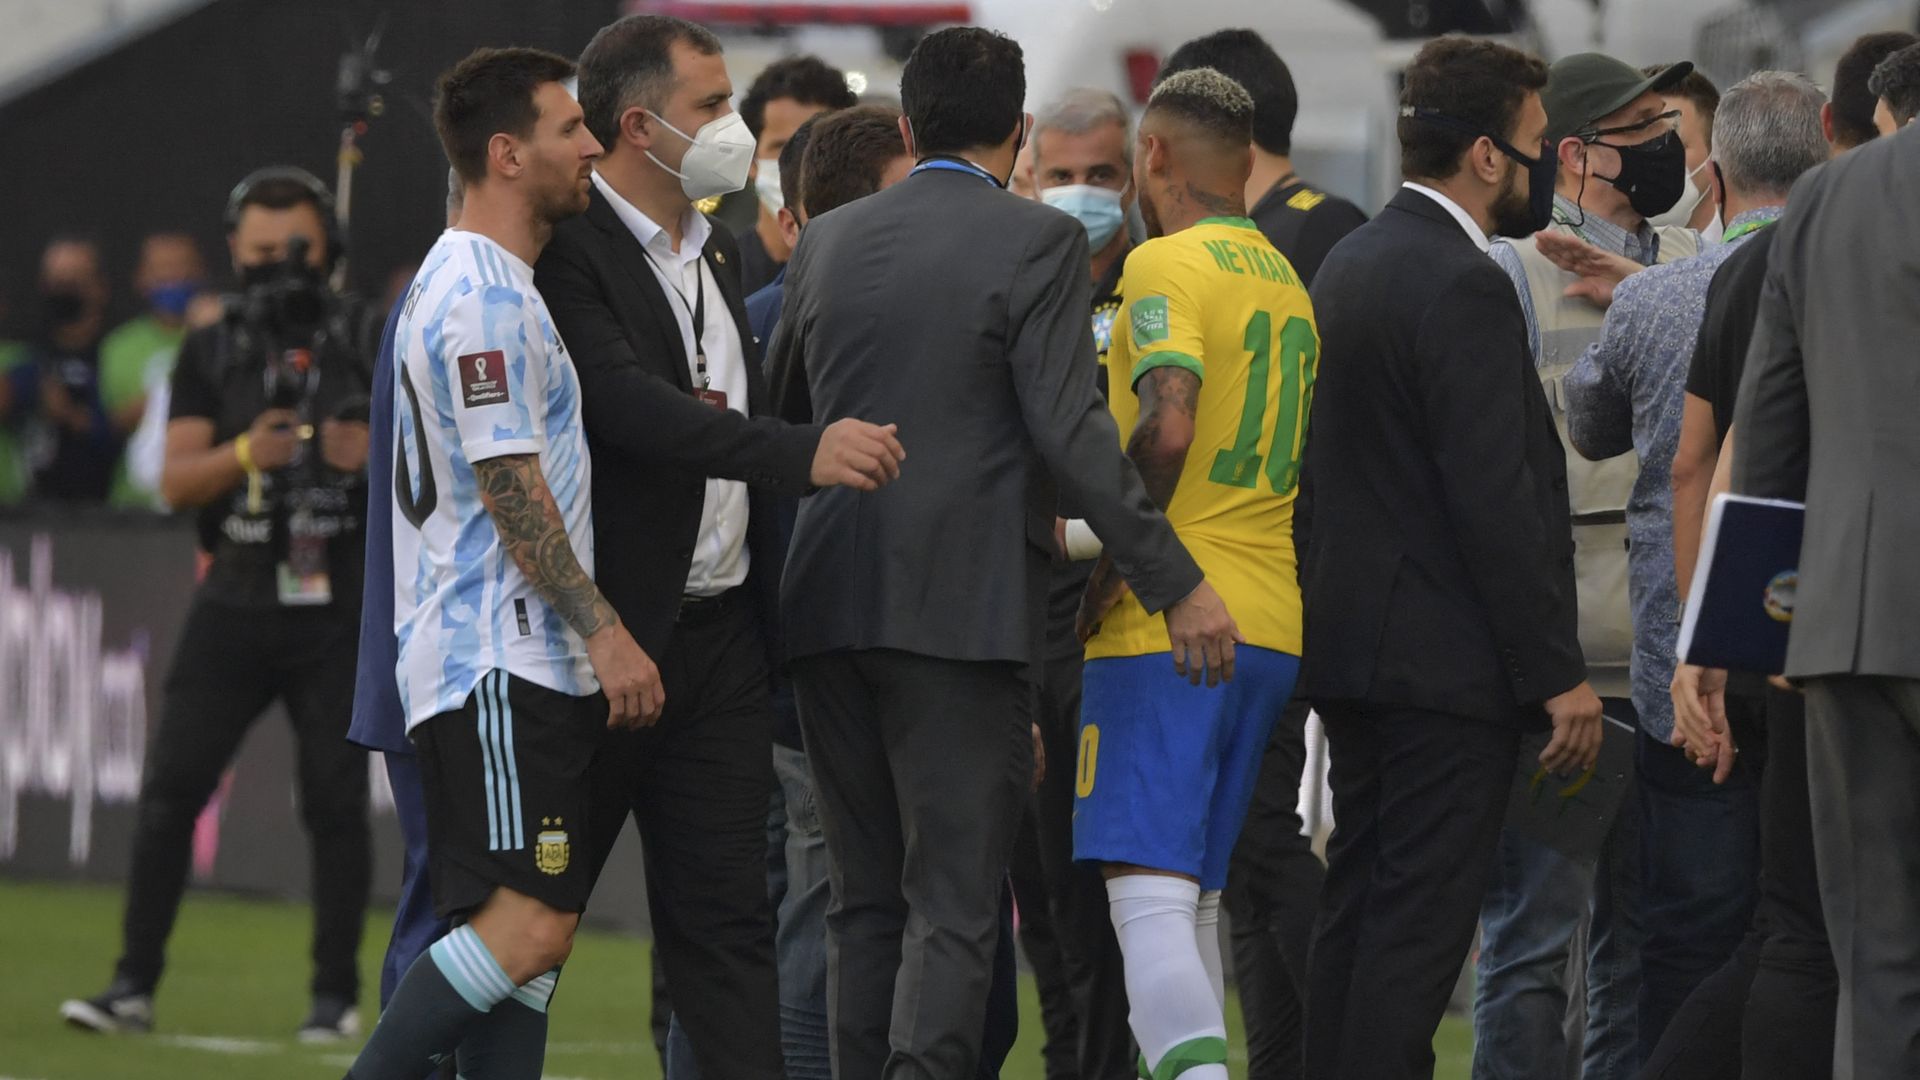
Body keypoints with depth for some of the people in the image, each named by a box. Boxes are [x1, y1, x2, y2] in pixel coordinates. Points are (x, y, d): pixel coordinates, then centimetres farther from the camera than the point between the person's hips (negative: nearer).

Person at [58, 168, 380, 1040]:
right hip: (235, 602, 1)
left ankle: (336, 994, 10)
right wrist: (245, 453, -18)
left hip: (337, 611, -1)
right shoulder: (210, 353, 8)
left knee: (336, 800, 0)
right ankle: (134, 984, -1)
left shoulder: (368, 343, 4)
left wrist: (374, 455, -18)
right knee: (169, 788, -5)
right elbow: (175, 483, 1)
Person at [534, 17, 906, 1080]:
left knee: (726, 918, 5)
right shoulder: (565, 249, -12)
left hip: (721, 630, 8)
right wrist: (801, 451, -35)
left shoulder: (718, 252, 16)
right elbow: (628, 405, -26)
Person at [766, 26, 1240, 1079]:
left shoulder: (828, 241, 11)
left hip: (829, 599, 5)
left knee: (866, 904, 12)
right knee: (953, 907, -5)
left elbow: (780, 413, 22)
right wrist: (1177, 584, -13)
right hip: (963, 606, -5)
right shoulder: (1036, 243, -5)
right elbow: (1070, 433, -14)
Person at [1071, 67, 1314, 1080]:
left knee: (1150, 895, -13)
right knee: (1192, 900, 14)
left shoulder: (1167, 264, -8)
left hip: (1170, 623, -8)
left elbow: (1167, 426, -21)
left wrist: (1109, 571, -13)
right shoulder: (1284, 279, 19)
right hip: (1271, 624, 8)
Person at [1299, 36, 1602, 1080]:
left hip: (1349, 642, 10)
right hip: (1446, 662, -10)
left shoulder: (1350, 262, 13)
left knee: (1357, 907, 12)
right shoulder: (1463, 289, -17)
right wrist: (1559, 674, -16)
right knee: (1420, 921, -8)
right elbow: (1497, 503, -20)